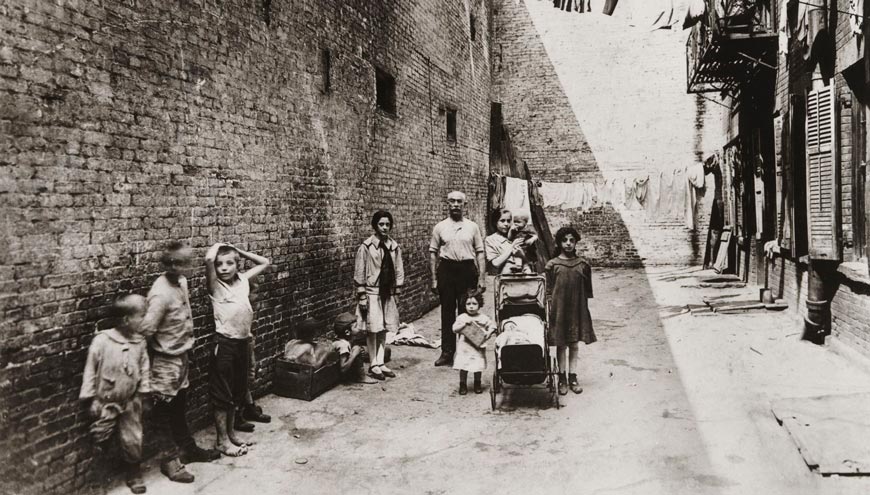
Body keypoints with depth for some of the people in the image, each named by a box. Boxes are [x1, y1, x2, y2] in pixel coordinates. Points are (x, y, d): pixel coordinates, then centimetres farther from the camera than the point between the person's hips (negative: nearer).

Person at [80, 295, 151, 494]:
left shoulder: (140, 343, -7)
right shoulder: (102, 341, -18)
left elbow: (144, 370, 3)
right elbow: (90, 370, -10)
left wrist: (144, 395, 5)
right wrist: (92, 399, -7)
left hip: (130, 402, 3)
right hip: (105, 402, -3)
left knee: (133, 440, 7)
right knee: (101, 438, 8)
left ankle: (134, 472, 27)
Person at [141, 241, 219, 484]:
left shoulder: (182, 281, 0)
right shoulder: (161, 293, -26)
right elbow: (146, 329, -25)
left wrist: (186, 347, 12)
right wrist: (160, 348, -9)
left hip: (181, 355, 8)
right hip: (166, 360, -8)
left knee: (180, 406, 21)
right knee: (165, 411, 7)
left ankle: (188, 448, 35)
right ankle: (171, 460, 18)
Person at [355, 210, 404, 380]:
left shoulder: (394, 247, 6)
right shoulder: (366, 246, -8)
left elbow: (399, 272, 11)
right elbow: (359, 273, -7)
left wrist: (397, 294, 7)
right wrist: (362, 296, -10)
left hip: (388, 293, 5)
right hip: (372, 292, -4)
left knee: (384, 329, 9)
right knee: (373, 329, 0)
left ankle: (380, 363, 17)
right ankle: (373, 365, 10)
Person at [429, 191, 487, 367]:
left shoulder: (472, 227, 7)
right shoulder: (440, 227, 7)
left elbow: (480, 252, 6)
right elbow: (433, 253, 7)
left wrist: (482, 277, -1)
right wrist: (434, 278, 2)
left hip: (468, 269, 0)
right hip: (447, 269, 0)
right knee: (447, 311, 4)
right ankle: (447, 351, 11)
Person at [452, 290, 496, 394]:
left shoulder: (483, 318, 1)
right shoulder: (461, 318, 0)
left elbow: (492, 326, 8)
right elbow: (455, 329, -3)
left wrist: (488, 333, -11)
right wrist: (464, 324, -16)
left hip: (478, 347, 1)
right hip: (464, 347, -1)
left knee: (478, 367, 6)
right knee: (463, 367, 0)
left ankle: (477, 384, 27)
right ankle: (463, 385, 17)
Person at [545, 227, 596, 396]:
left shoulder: (583, 265, 3)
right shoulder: (552, 265, -2)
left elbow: (587, 290, 9)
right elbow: (548, 290, 0)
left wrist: (585, 308, 6)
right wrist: (550, 308, -7)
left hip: (577, 309, 2)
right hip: (559, 309, -2)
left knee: (574, 344, 8)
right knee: (561, 345, 6)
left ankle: (573, 377, 19)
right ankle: (562, 379, 16)